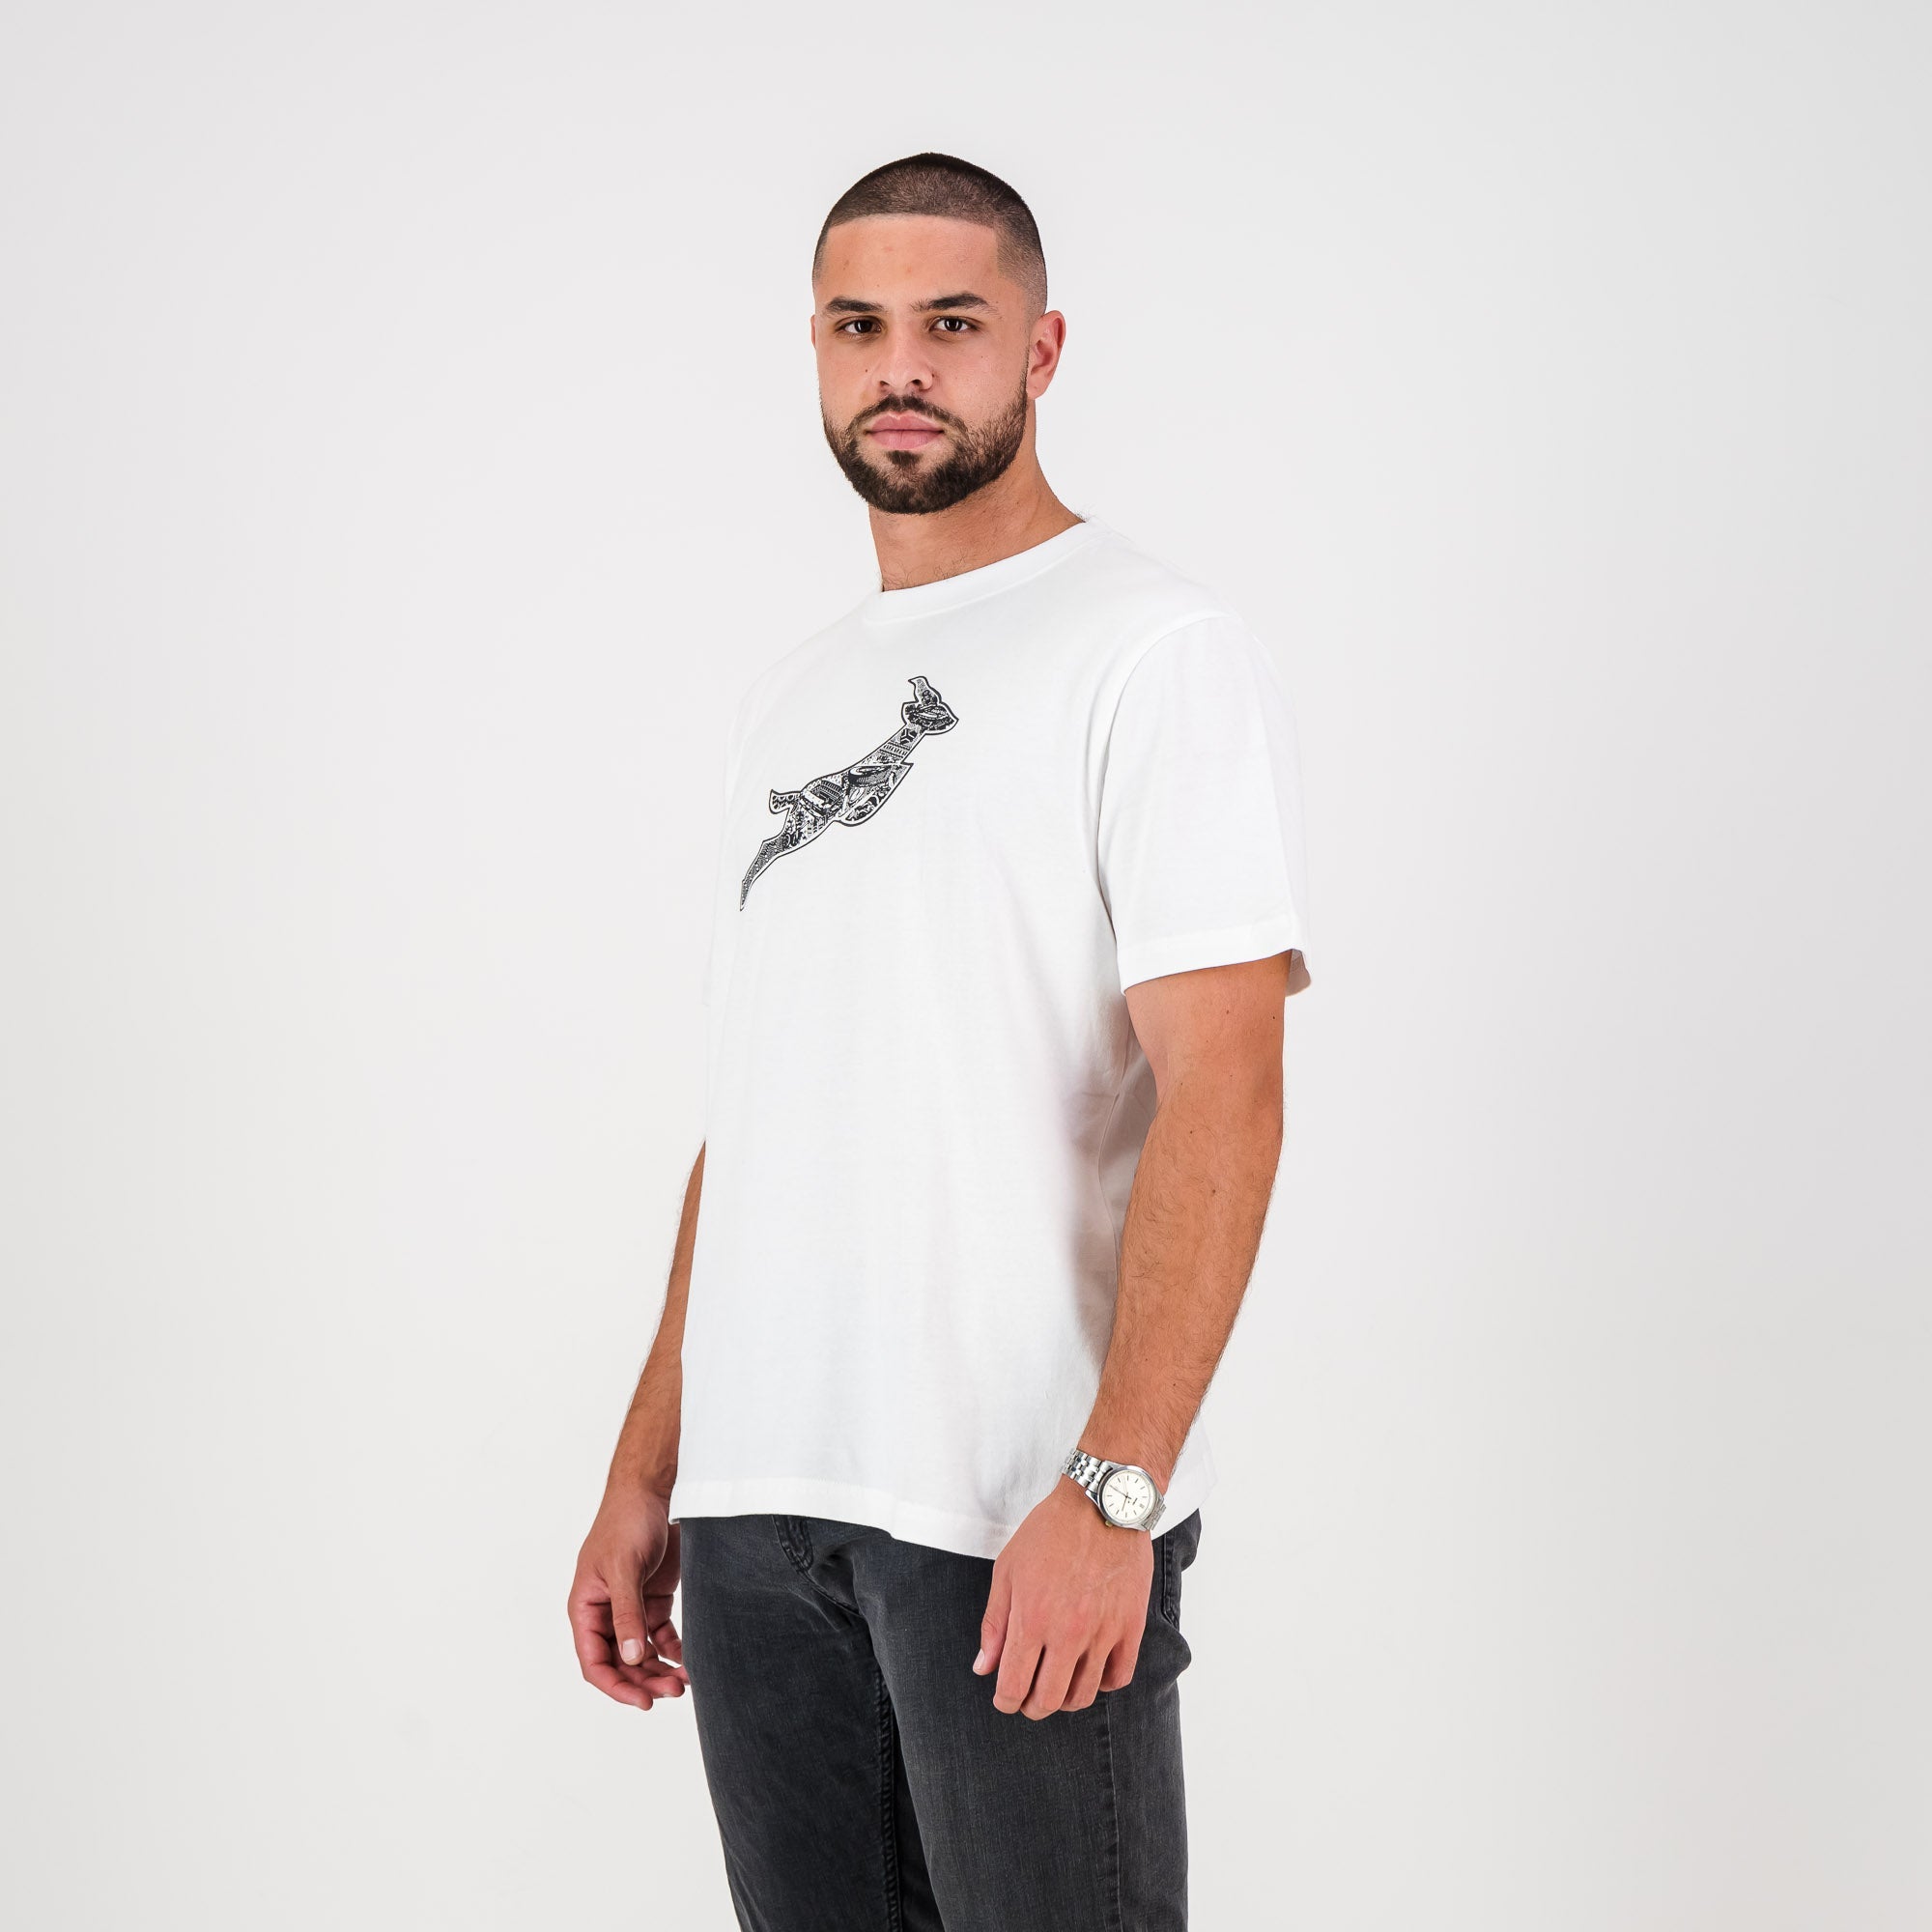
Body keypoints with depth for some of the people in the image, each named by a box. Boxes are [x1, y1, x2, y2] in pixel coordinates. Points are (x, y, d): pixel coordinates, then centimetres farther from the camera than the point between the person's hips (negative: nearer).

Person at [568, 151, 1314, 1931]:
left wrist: (1111, 1488, -22)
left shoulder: (1160, 656, -5)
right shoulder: (789, 705, 18)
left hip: (1025, 1513, -7)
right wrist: (648, 1468, 15)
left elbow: (1222, 1093, -14)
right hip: (757, 1508, 7)